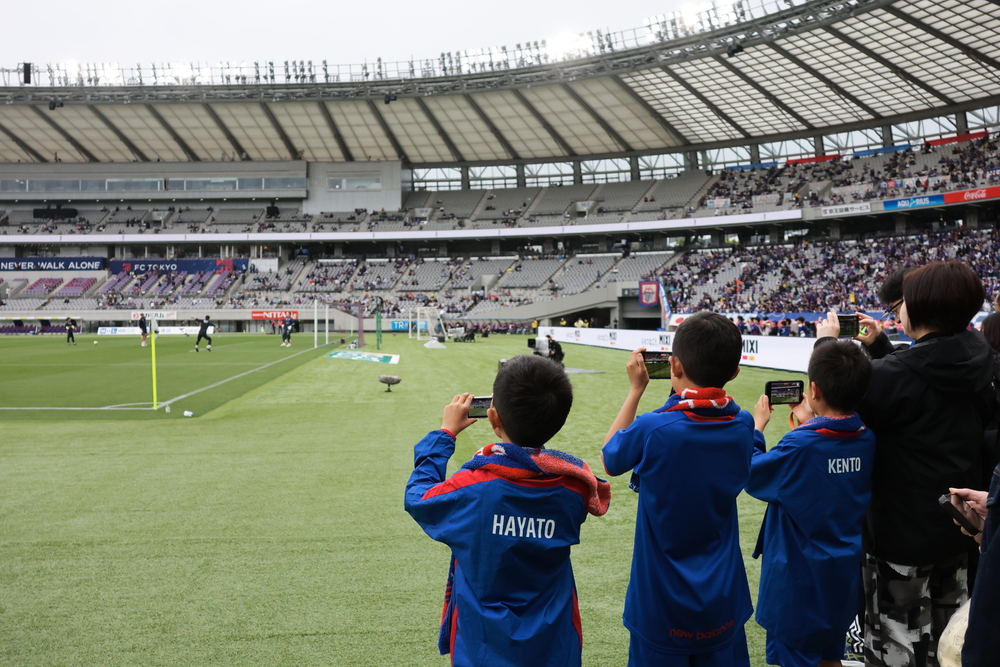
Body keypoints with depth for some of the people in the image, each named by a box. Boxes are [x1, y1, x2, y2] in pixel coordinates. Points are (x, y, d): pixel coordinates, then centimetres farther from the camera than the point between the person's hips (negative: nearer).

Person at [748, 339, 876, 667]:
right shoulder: (867, 440, -8)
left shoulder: (800, 445, -27)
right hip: (845, 578, 6)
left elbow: (751, 473, -12)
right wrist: (808, 422, 13)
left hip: (799, 581, -6)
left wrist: (756, 426, -1)